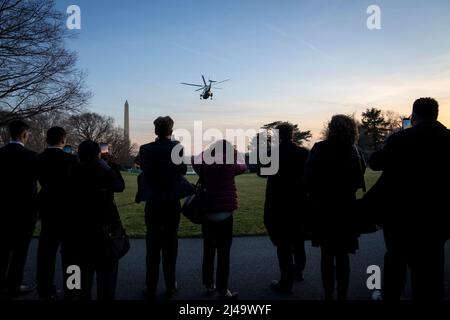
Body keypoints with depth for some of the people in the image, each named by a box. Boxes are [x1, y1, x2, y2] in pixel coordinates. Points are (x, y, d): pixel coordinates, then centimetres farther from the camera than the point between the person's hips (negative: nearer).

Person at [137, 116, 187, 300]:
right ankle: (170, 288, 19)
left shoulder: (145, 149, -7)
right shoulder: (178, 148, -9)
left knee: (152, 247, 9)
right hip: (172, 203, 0)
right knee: (170, 246, 11)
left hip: (152, 203, 1)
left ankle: (151, 290, 16)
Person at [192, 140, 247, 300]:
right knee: (223, 253, 0)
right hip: (225, 213, -3)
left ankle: (209, 284, 25)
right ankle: (222, 289, 4)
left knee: (208, 250, 14)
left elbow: (195, 160, 23)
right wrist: (236, 153, 29)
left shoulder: (204, 165, 1)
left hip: (207, 213, 4)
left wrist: (208, 150, 20)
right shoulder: (229, 165, -5)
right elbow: (243, 166, 16)